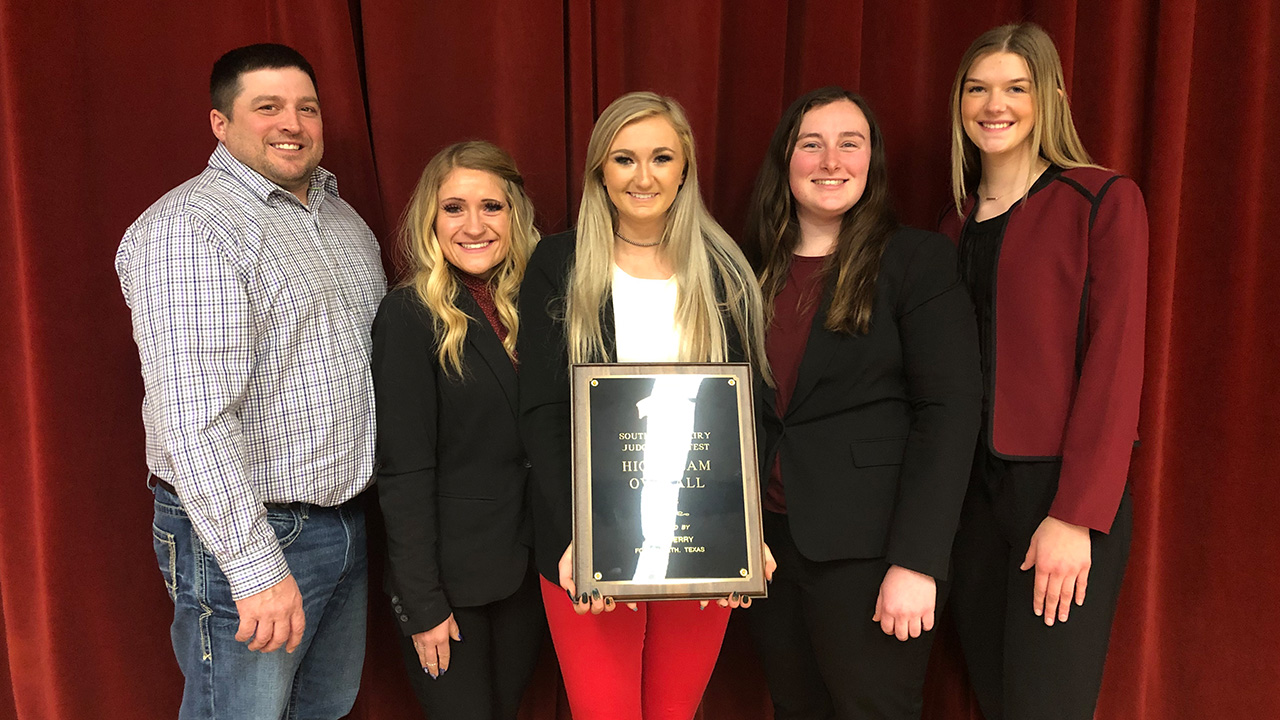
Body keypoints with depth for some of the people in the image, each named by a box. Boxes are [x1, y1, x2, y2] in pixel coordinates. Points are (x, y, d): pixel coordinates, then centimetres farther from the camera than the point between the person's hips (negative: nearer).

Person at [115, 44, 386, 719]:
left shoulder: (343, 219, 11)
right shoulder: (185, 228, -17)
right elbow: (195, 417, -25)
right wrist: (256, 565, -26)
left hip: (348, 519, 8)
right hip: (248, 534, -8)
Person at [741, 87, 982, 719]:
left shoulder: (917, 259, -5)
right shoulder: (756, 270, 8)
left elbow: (949, 410, -11)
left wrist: (916, 562, -18)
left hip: (864, 548, -4)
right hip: (768, 538, 5)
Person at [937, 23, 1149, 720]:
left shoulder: (1104, 200, -4)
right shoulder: (957, 219, 12)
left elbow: (1114, 361, -10)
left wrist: (1076, 516, -16)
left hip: (1063, 487, -5)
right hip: (971, 486, 5)